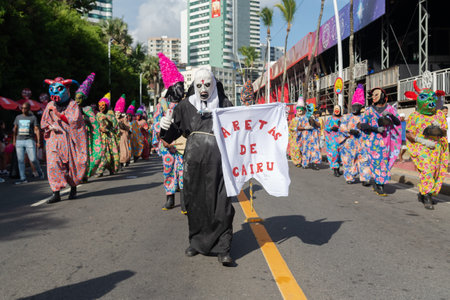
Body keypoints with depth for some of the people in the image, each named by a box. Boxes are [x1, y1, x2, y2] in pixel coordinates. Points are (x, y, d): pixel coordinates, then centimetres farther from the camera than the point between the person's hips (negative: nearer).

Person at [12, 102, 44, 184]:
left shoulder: (33, 117, 2)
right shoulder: (18, 117, 12)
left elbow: (37, 130, -2)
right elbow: (15, 129, 19)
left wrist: (38, 141, -10)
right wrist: (14, 140, 14)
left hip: (29, 140, -4)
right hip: (19, 141, 4)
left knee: (33, 159, -8)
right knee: (20, 160, 1)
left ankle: (40, 172, 19)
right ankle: (23, 178, 6)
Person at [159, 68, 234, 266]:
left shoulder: (224, 104, 8)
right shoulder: (186, 106, 11)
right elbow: (172, 134, 12)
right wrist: (165, 127, -9)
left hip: (218, 160, -2)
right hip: (193, 160, 2)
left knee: (221, 203, -5)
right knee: (194, 202, 9)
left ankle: (223, 249, 5)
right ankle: (197, 241, 27)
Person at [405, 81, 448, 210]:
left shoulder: (440, 115, 11)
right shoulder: (414, 116, 0)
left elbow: (445, 132, 12)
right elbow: (408, 134, -2)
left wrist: (439, 128, -11)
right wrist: (423, 141, -13)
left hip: (438, 147, 5)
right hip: (421, 148, -4)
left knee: (438, 172, 1)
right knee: (427, 170, -19)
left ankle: (422, 194, 18)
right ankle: (427, 198, -11)